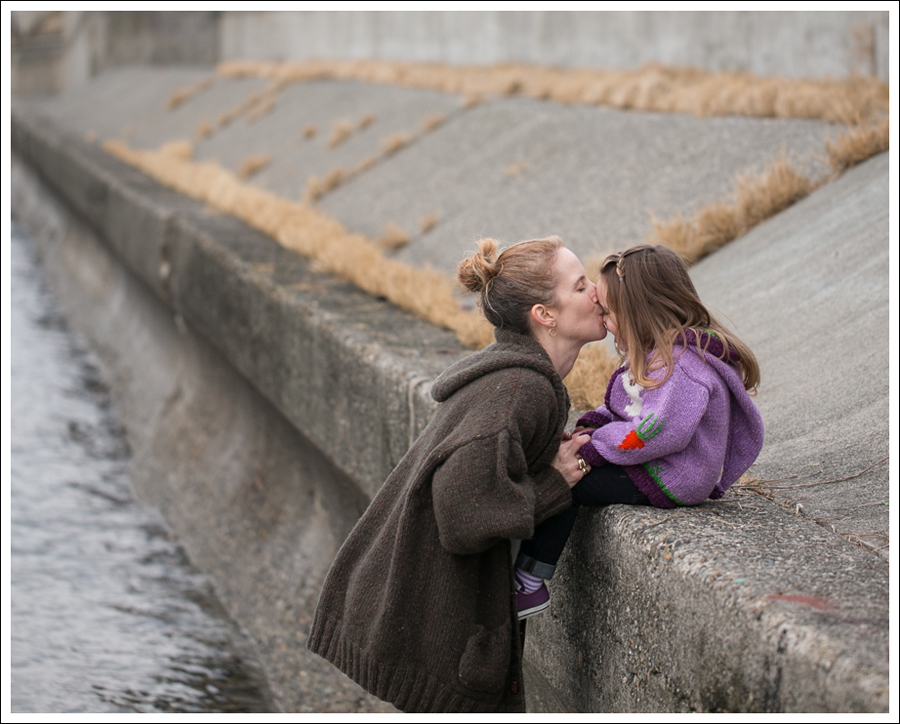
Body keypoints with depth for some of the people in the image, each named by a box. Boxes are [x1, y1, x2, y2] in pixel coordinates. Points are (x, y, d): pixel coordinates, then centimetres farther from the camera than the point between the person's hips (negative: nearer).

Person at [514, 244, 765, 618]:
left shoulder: (682, 362, -23)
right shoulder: (660, 351, 11)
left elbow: (659, 432, -31)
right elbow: (631, 405, 21)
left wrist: (596, 445, -20)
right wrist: (594, 424, 3)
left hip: (670, 481, -11)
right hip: (654, 467, 11)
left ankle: (529, 584, -7)